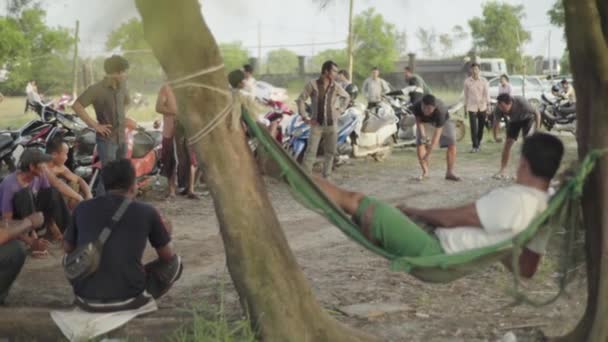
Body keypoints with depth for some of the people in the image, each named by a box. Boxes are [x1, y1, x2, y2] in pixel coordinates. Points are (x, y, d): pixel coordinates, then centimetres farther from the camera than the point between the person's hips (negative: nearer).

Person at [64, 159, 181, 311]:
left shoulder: (82, 208, 4)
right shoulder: (147, 211, -3)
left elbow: (68, 248, 21)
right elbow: (168, 256, 10)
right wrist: (165, 234, 31)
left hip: (86, 299, 3)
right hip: (129, 298, -3)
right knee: (175, 262, 18)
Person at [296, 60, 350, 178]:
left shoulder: (336, 86, 2)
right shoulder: (313, 84, -7)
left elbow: (347, 97, 21)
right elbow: (300, 100, -2)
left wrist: (340, 109, 9)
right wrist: (305, 117, -7)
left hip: (332, 124, 4)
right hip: (317, 124, -3)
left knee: (330, 152, 8)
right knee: (310, 152, -8)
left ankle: (326, 176, 20)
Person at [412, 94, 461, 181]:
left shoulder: (440, 112, -45)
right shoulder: (416, 107, -37)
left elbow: (437, 135, -44)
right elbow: (418, 121, -18)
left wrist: (427, 155, -47)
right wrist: (423, 136, -36)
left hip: (443, 120, -2)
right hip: (424, 121, 2)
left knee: (452, 144, -14)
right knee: (419, 143, -15)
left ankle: (450, 172, -3)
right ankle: (425, 172, -5)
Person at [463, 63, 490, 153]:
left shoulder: (483, 80, -1)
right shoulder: (467, 81, 0)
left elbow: (487, 93, -4)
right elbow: (466, 94, 8)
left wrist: (488, 104, -14)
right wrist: (465, 106, 10)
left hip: (482, 106, 1)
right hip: (472, 107, -1)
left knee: (481, 126, 9)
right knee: (473, 127, -11)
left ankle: (479, 142, 32)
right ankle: (474, 146, -8)